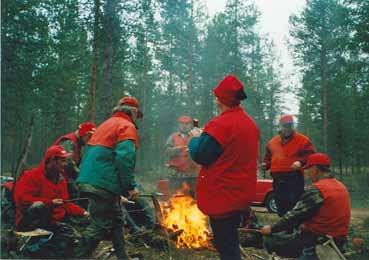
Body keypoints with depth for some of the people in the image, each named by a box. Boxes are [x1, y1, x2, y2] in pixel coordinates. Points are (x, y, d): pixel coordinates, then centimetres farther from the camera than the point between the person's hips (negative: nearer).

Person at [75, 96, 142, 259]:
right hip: (103, 183, -10)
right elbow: (124, 158, -19)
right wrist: (130, 186, -14)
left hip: (90, 180, 10)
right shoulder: (127, 126, -4)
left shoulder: (105, 125, 23)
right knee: (100, 225, -4)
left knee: (115, 220, 18)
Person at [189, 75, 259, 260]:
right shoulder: (250, 123, 7)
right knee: (231, 241, 21)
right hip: (241, 194, 8)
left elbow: (199, 156, -15)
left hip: (222, 195, -8)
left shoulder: (220, 124, -19)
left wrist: (196, 138, 5)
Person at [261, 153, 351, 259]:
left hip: (317, 242, -9)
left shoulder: (316, 190, -18)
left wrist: (272, 229, -6)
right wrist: (305, 225, 20)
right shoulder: (341, 187, 9)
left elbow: (295, 215, -16)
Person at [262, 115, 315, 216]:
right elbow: (268, 157, 26)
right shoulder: (272, 141, 15)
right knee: (280, 205, 12)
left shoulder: (303, 140, 1)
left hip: (295, 178, -5)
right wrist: (265, 164, 6)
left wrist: (300, 162, -21)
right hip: (278, 179, 5)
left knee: (294, 205, -8)